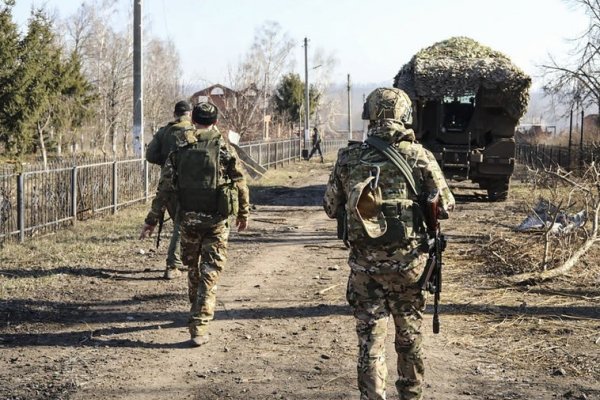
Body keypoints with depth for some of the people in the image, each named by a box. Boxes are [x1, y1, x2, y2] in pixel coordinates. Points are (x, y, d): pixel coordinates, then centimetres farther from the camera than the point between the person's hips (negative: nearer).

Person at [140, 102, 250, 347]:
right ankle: (200, 326, -8)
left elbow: (165, 188, 1)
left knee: (193, 269, 20)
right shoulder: (225, 149, -4)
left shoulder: (179, 151, 1)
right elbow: (240, 184, 1)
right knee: (210, 274, 0)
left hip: (187, 219, 2)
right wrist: (244, 213, 16)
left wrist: (151, 221, 7)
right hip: (216, 220, -2)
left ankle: (197, 315, 36)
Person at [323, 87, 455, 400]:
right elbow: (445, 204, -1)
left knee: (370, 338, 7)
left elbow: (331, 208, 5)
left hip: (364, 263, 0)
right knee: (410, 334, 18)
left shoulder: (348, 157, -3)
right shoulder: (419, 156, -8)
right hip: (407, 261, 0)